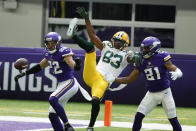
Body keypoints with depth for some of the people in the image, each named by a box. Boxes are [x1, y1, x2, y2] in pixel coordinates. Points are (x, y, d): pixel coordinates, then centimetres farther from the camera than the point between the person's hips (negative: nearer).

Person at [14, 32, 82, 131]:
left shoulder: (64, 52, -17)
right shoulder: (49, 54, 7)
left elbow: (75, 67, -29)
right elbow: (40, 67, 22)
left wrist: (77, 64, -53)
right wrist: (23, 74, 22)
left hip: (70, 83, -9)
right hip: (61, 85, 9)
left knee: (53, 99, -31)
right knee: (52, 115, 4)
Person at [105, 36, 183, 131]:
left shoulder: (162, 58, -17)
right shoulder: (141, 62, -3)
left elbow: (179, 72, -20)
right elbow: (129, 79, 3)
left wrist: (176, 73, -44)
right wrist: (114, 79, -6)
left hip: (165, 93, -4)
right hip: (151, 94, 4)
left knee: (173, 120, -2)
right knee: (138, 116, -8)